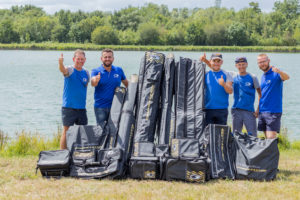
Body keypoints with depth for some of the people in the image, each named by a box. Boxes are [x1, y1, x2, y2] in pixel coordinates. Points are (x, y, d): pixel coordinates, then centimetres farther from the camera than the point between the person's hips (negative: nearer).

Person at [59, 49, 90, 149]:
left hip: (81, 107, 5)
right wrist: (61, 63, -52)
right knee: (66, 131, -3)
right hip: (68, 107, -5)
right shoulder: (70, 70, -7)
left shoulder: (86, 72, 9)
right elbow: (63, 70, -32)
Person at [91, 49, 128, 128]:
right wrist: (96, 80, -44)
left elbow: (126, 83, 19)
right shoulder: (96, 71, -3)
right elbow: (93, 84, -22)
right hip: (100, 107, -2)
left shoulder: (119, 70, 6)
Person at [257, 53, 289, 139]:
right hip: (262, 112, 7)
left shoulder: (275, 73, -8)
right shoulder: (263, 76, 16)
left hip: (273, 112, -7)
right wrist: (258, 109, 20)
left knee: (271, 138, -13)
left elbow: (286, 77, -30)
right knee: (267, 138, 9)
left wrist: (279, 71, -52)